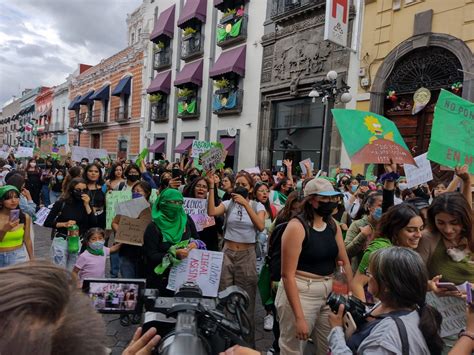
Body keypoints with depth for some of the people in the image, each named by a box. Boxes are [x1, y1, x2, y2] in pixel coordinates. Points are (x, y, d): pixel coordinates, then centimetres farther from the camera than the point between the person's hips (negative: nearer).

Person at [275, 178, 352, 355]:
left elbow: (345, 262, 10)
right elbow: (287, 274, -21)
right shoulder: (296, 227, -18)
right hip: (300, 292, -6)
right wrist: (299, 317, -21)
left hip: (329, 292, 7)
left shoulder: (333, 225, 4)